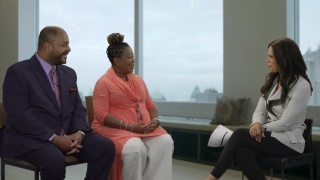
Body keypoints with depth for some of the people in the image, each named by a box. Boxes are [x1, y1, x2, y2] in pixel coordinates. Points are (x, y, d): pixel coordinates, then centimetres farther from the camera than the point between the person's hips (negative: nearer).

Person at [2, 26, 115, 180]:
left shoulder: (69, 73, 14)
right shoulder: (18, 72, -6)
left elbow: (78, 108, 13)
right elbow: (20, 116, -15)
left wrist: (79, 132, -9)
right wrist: (54, 138, -22)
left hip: (68, 135, 6)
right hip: (32, 138, -5)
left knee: (106, 146, -16)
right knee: (55, 160, -36)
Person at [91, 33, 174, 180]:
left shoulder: (138, 79, 17)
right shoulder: (104, 82, -3)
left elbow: (150, 105, 17)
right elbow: (101, 115, -11)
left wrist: (155, 120, -7)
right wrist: (130, 126, -20)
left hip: (145, 128, 6)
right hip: (116, 129, -5)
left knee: (165, 141, -22)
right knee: (135, 148, -35)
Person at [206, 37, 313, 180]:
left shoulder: (301, 85, -13)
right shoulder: (272, 80, 11)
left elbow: (285, 123, -16)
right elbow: (260, 110, 8)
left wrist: (261, 128, -8)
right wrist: (256, 124, -14)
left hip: (289, 141, -6)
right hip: (270, 136, 6)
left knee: (240, 134, -26)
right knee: (242, 154, -28)